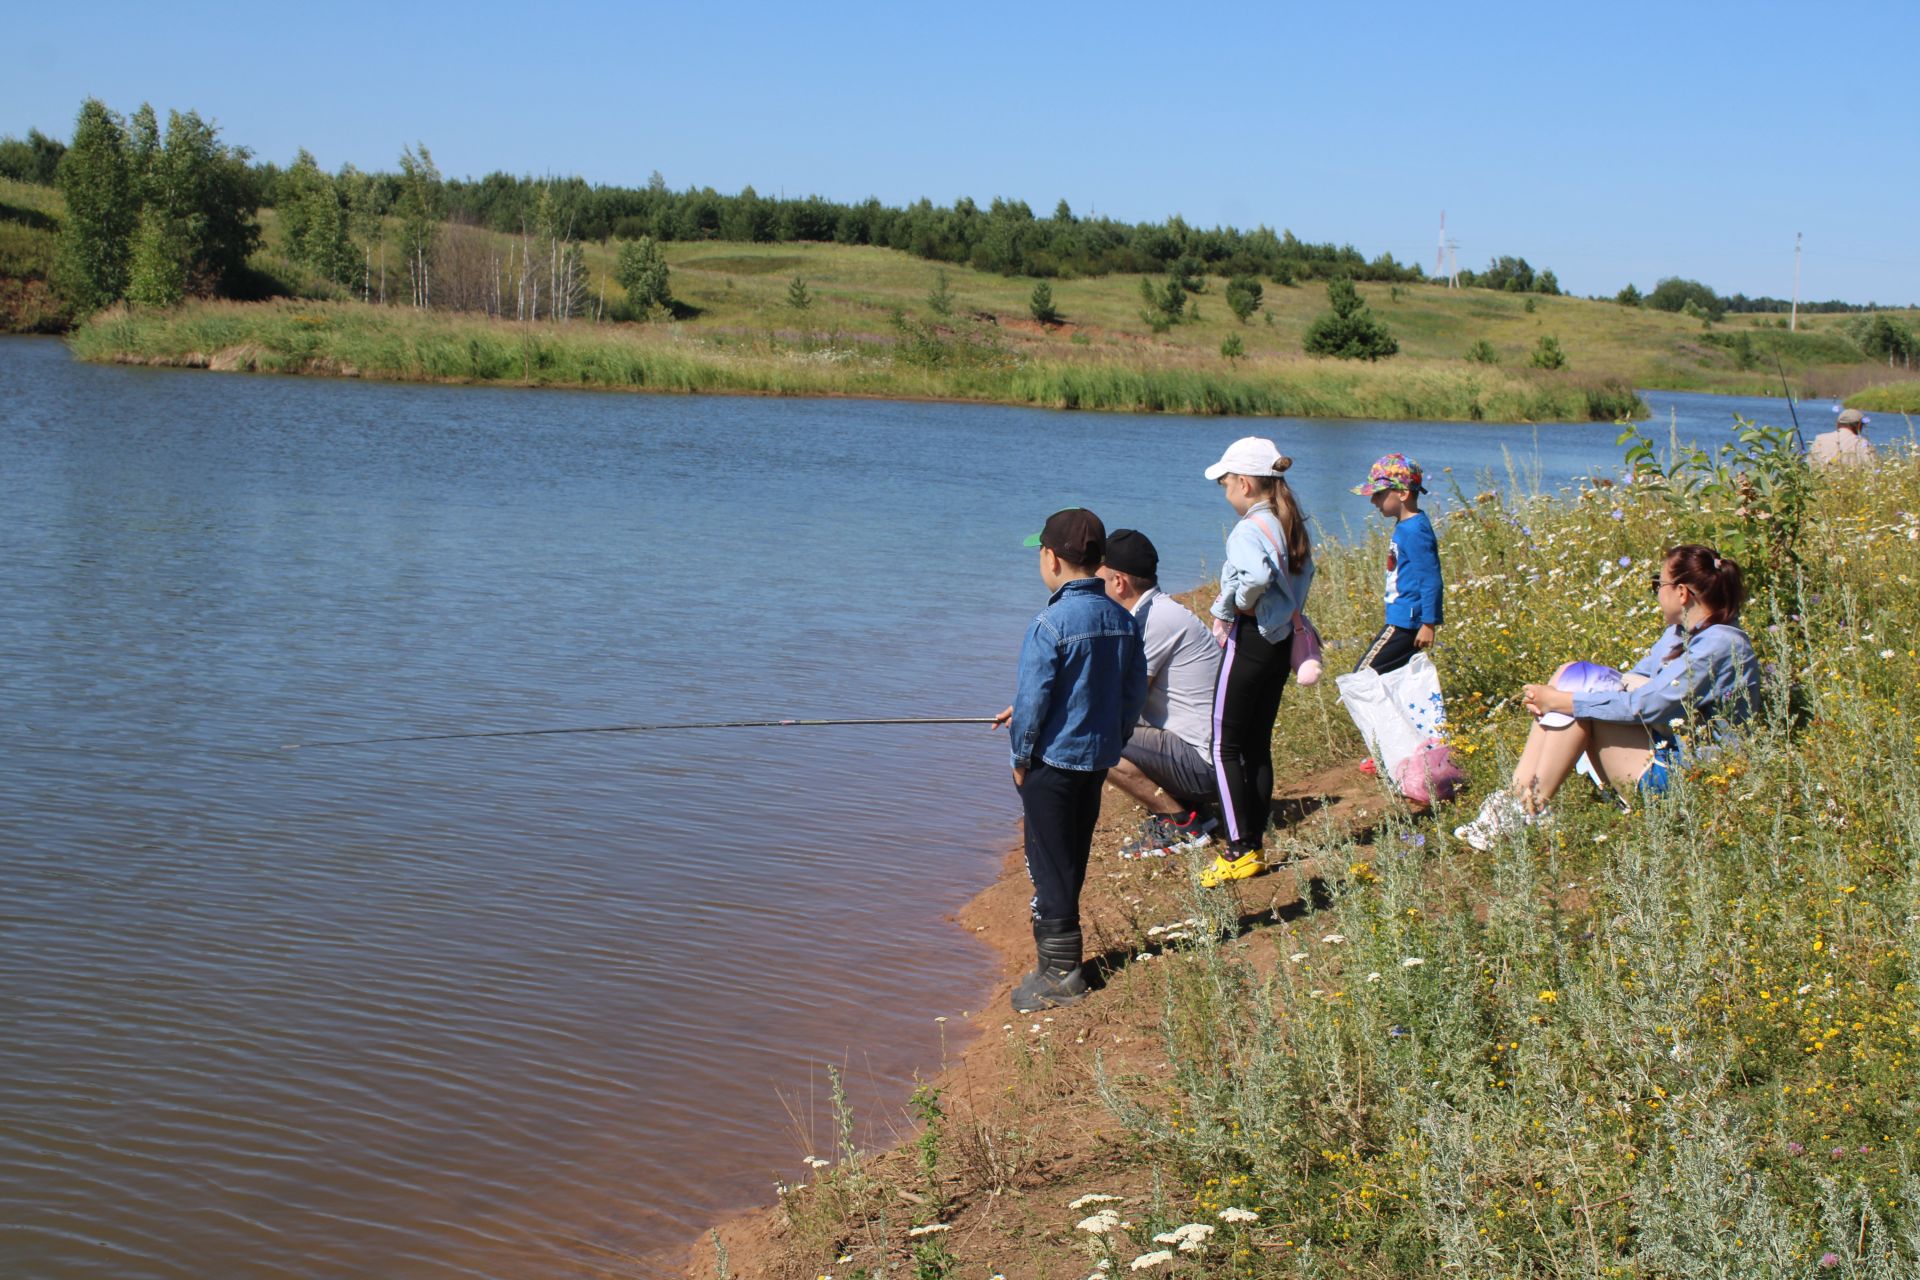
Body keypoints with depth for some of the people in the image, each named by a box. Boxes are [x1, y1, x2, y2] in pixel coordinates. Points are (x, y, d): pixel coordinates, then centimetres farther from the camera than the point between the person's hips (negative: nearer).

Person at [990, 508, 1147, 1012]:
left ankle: (1060, 973, 8)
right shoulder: (1123, 619, 2)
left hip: (1052, 761, -7)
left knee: (1049, 867, 3)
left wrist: (1021, 757, -4)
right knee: (1073, 861, 17)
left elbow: (1033, 699, -18)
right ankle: (1061, 958, 27)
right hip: (1098, 758, 7)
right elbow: (1134, 693, 8)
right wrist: (1110, 746, 17)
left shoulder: (1051, 624, -20)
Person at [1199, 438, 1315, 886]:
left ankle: (1239, 851, -3)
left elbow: (1255, 577, -36)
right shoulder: (1291, 525, 8)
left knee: (1226, 747, -1)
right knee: (1258, 745, 14)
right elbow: (1304, 573, 13)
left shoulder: (1248, 530, -19)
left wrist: (1228, 610, -20)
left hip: (1248, 642, -9)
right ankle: (1255, 846, 19)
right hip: (1281, 642, 9)